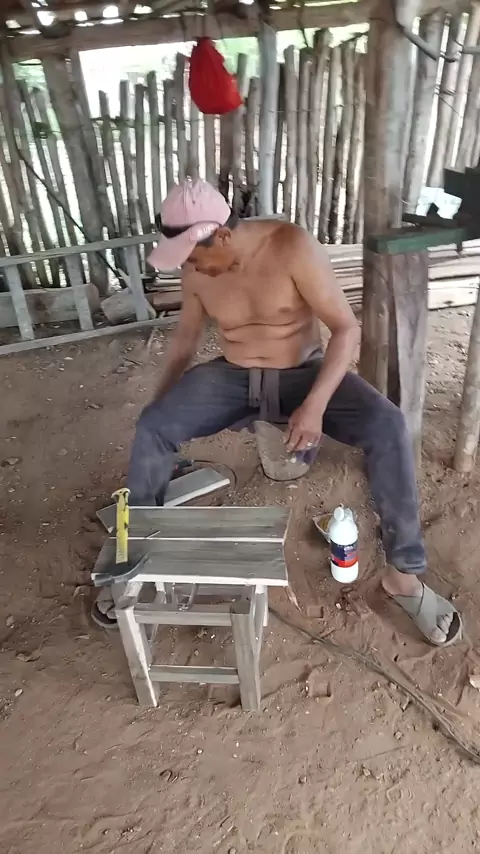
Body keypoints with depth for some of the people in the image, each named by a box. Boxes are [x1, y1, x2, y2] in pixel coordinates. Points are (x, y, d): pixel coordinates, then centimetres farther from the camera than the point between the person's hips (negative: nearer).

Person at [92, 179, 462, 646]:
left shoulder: (293, 247, -21)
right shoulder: (196, 270, -7)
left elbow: (346, 328, -21)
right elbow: (185, 337, 9)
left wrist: (314, 405, -31)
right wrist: (163, 401, 11)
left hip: (303, 373, -2)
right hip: (233, 376, 3)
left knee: (387, 426, -27)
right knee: (152, 426, -20)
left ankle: (403, 572, -12)